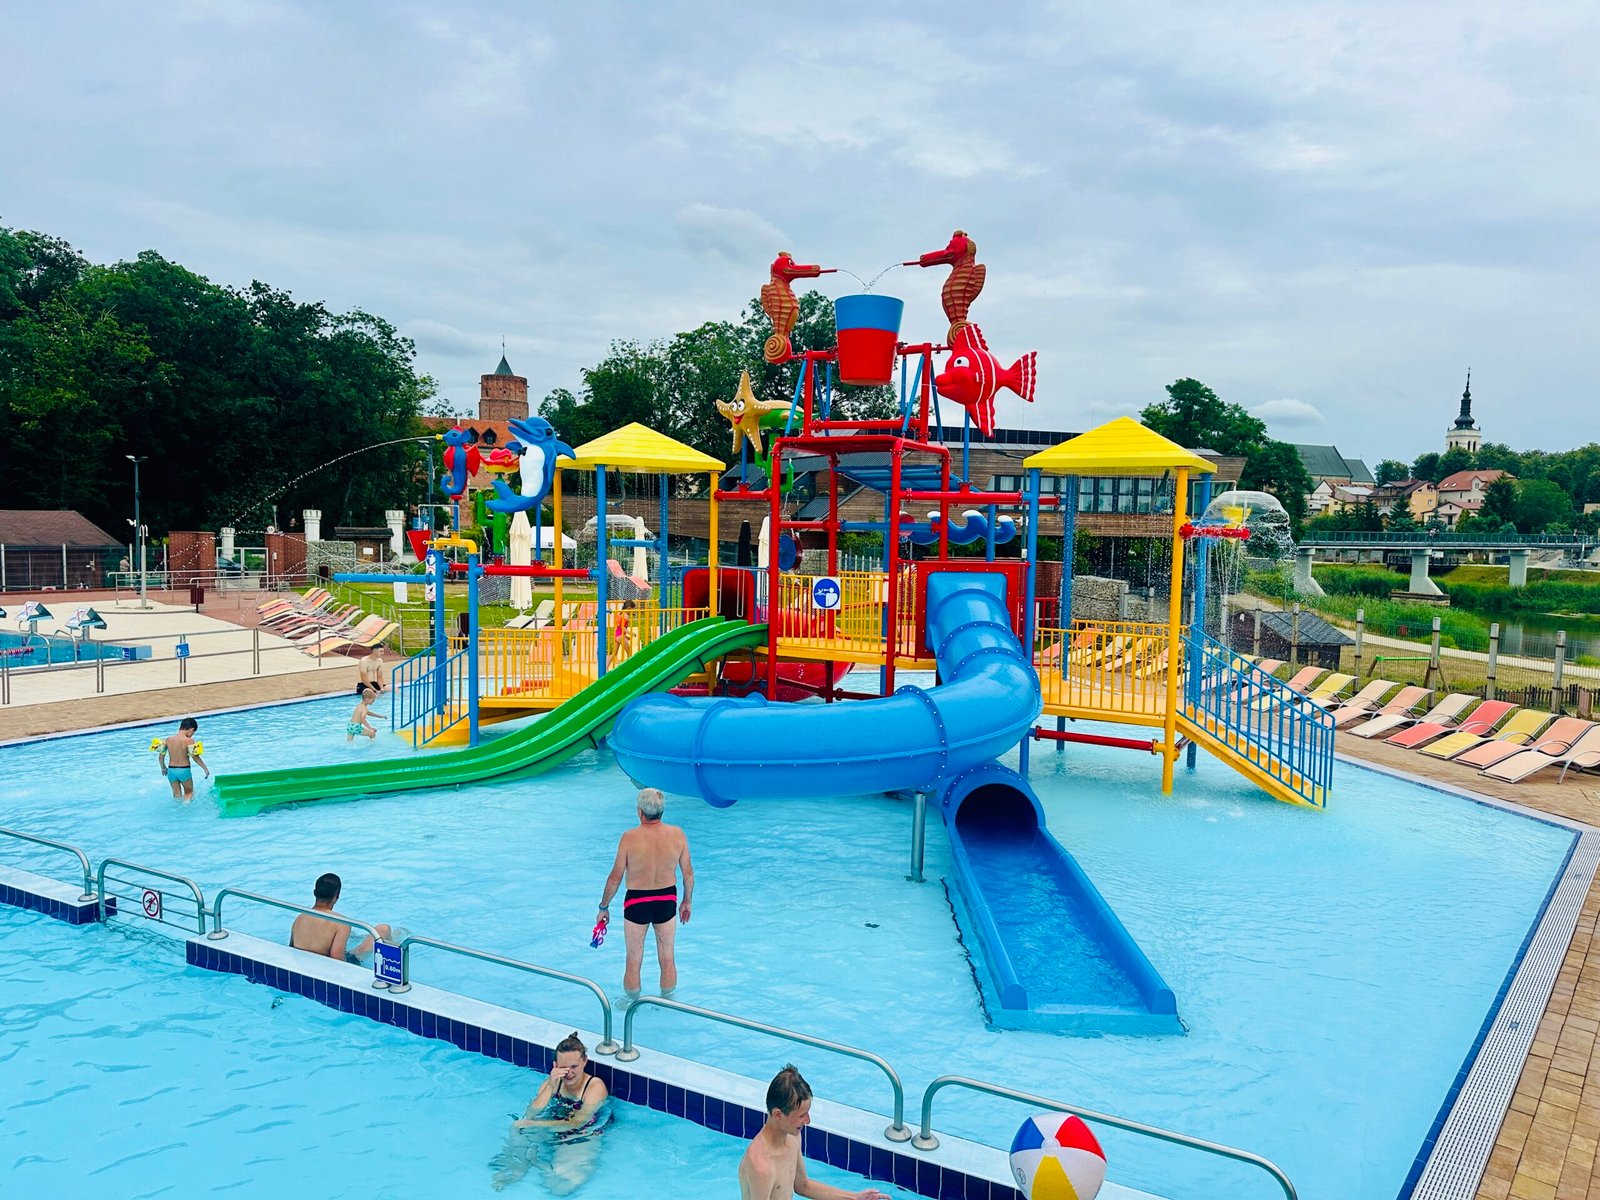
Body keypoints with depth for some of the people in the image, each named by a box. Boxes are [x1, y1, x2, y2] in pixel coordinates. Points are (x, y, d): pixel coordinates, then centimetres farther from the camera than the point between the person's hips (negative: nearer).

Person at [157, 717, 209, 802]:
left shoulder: (168, 740, 1)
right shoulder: (189, 740, -15)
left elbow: (161, 757, 7)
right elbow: (195, 757, -16)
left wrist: (163, 768, 25)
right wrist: (205, 768, -6)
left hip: (171, 770, 4)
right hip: (184, 770, -4)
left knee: (176, 795, 19)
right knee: (189, 793, 15)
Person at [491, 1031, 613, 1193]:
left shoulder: (596, 1087, -17)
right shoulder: (554, 1082, -4)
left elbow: (575, 1124, -20)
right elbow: (531, 1114, -14)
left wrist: (532, 1124, -18)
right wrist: (551, 1086, -27)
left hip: (580, 1140, -4)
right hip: (551, 1133, 4)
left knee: (562, 1185, -27)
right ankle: (515, 1170, 3)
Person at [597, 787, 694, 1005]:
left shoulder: (630, 837, -17)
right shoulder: (677, 834, -9)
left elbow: (615, 877, -11)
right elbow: (688, 873, -1)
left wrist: (603, 907, 2)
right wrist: (687, 901, 15)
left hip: (637, 902, -3)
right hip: (667, 900, 3)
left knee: (634, 961, 15)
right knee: (667, 958, 18)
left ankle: (632, 1003, 31)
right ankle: (668, 1003, 33)